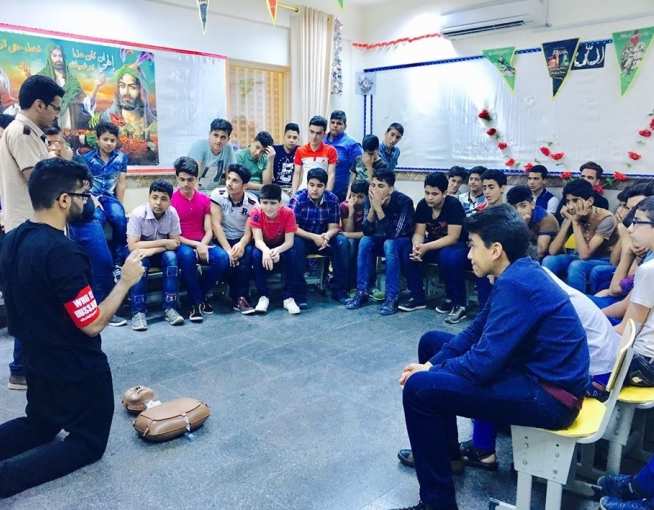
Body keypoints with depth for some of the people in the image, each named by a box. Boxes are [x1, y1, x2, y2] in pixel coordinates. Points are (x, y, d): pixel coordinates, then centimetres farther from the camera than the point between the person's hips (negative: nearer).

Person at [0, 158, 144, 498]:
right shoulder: (62, 251, -29)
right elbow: (92, 324, -25)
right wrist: (126, 281, -15)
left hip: (37, 362, 8)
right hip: (78, 369, -8)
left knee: (39, 426, 30)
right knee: (88, 443, 12)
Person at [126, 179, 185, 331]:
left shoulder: (172, 213, -16)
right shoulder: (138, 214, -24)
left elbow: (175, 243, -13)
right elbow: (132, 246, -27)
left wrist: (153, 250, -28)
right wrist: (163, 242, -26)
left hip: (160, 253, 2)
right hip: (141, 252, -2)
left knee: (171, 257, -28)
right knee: (140, 261, -33)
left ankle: (169, 307, -22)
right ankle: (138, 311, -26)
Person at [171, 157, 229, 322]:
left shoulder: (204, 200, 7)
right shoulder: (171, 200, -4)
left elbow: (209, 230, 3)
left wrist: (203, 245, -18)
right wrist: (196, 245, -18)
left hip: (202, 244, 3)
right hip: (181, 245, -3)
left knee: (222, 257, -26)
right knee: (187, 255, -38)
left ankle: (203, 294, -1)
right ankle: (196, 302, -21)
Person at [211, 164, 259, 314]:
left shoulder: (252, 202, -7)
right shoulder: (218, 194, -9)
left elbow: (249, 230, -9)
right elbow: (216, 224, -14)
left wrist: (241, 244, -33)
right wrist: (228, 249, -26)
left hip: (241, 240, 1)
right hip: (222, 239, 0)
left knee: (247, 253, -32)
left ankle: (240, 298, -22)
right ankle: (241, 297, -13)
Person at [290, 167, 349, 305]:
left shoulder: (332, 199, -6)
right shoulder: (298, 199, -15)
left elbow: (334, 227, -7)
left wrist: (327, 236, -31)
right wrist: (314, 237, -31)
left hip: (324, 239, 3)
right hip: (303, 238, -2)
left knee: (342, 242, -24)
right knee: (296, 243, -35)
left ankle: (339, 290, -14)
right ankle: (299, 293, -25)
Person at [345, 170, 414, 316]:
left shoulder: (403, 202, -26)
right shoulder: (370, 200, -12)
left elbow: (393, 234, -35)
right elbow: (367, 231, -16)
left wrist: (378, 207, -39)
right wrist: (372, 207, -30)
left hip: (404, 243, -5)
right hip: (382, 241, 5)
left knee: (389, 244, -34)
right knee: (365, 241, -23)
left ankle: (392, 298, -28)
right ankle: (362, 292, -17)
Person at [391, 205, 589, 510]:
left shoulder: (516, 284, -24)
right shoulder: (518, 274, 7)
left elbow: (482, 366, -26)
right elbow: (476, 332, 13)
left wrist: (429, 372, -9)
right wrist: (431, 364, 0)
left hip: (549, 396, -10)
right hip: (535, 373, 10)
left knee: (419, 389, -21)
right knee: (432, 342, 15)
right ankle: (445, 450, 28)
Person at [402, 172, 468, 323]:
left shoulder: (454, 205, -22)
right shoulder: (422, 205, -6)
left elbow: (452, 238, -26)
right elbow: (419, 233, -7)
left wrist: (426, 247, -36)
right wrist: (416, 246, -31)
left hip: (457, 245, -5)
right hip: (433, 244, 6)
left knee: (449, 257, -38)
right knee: (408, 252, -19)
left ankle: (458, 303, -21)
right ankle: (417, 297, -5)